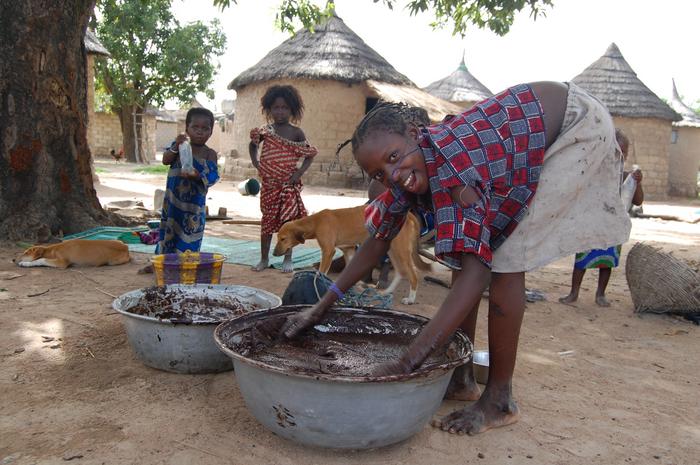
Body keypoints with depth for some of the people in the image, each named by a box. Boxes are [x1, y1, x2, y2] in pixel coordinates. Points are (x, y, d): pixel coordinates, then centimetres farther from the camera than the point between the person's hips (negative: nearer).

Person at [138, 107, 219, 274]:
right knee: (168, 228, 16)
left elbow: (212, 177, -14)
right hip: (173, 199, 4)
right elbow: (165, 160, -10)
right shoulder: (179, 145, 3)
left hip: (194, 202, -3)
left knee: (188, 232, -1)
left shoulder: (210, 154, -5)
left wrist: (197, 176, -33)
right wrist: (176, 146, -26)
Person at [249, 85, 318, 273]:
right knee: (267, 220, 8)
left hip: (289, 185, -2)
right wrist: (256, 163, 6)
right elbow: (253, 146, 21)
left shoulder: (296, 132, -1)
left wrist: (300, 172, -8)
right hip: (269, 183, 2)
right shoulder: (265, 131, 4)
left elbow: (310, 154, 3)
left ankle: (287, 259, 12)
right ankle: (264, 259, 19)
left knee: (288, 220, 1)